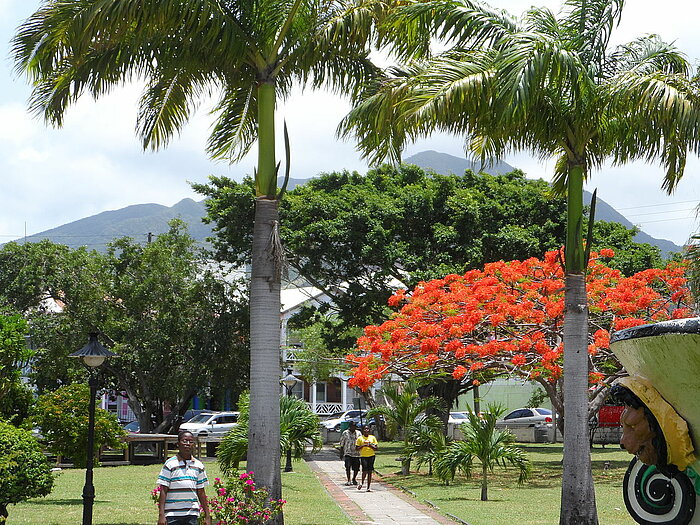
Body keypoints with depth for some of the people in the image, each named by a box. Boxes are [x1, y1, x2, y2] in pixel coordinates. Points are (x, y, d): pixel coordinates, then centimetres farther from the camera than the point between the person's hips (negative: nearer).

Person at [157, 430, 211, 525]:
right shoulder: (170, 464, -2)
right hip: (172, 515, -3)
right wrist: (161, 515, -10)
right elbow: (163, 491, -3)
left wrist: (207, 516, 11)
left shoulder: (198, 466, 11)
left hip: (192, 515, 3)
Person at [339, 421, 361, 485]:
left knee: (356, 468, 4)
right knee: (348, 467, -14)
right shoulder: (345, 433, 2)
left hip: (356, 453, 3)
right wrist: (341, 453, 3)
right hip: (348, 453, -3)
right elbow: (342, 444, 6)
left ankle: (354, 479, 25)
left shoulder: (358, 433, 9)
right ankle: (349, 480, -8)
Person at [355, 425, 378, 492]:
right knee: (365, 471, -14)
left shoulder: (372, 438, 9)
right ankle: (362, 483, 13)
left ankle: (368, 488, 5)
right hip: (363, 456, -2)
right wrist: (363, 445, -12)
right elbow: (357, 449, 3)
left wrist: (370, 445, -9)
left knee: (370, 472, 1)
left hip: (371, 456, 2)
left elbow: (376, 448, 8)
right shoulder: (360, 438, 4)